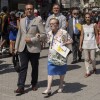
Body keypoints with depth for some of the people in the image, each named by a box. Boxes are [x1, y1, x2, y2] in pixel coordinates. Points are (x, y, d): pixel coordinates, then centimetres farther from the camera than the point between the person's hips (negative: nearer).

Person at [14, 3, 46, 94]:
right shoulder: (22, 20, 12)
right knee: (23, 67, -3)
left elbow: (43, 34, -8)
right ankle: (21, 87, -4)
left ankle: (34, 84, 28)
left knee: (35, 67, 11)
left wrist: (32, 39, -15)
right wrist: (16, 47, 11)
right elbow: (19, 34, 16)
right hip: (23, 48, 3)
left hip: (34, 48, -3)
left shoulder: (38, 20, -3)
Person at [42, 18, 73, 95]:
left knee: (61, 71, 12)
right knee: (50, 72, -6)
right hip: (52, 56, 3)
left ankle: (61, 86, 31)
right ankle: (48, 89, -8)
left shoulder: (63, 32, -10)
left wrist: (64, 43, -19)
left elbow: (70, 41, -5)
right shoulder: (49, 33, 5)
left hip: (61, 55, -3)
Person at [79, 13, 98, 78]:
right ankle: (88, 72, 12)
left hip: (92, 44, -2)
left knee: (92, 58, -1)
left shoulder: (94, 25, -2)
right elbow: (82, 36, 3)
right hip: (85, 44, 2)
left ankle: (94, 68, 28)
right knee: (86, 59, 4)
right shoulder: (83, 26, 4)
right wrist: (80, 45, 0)